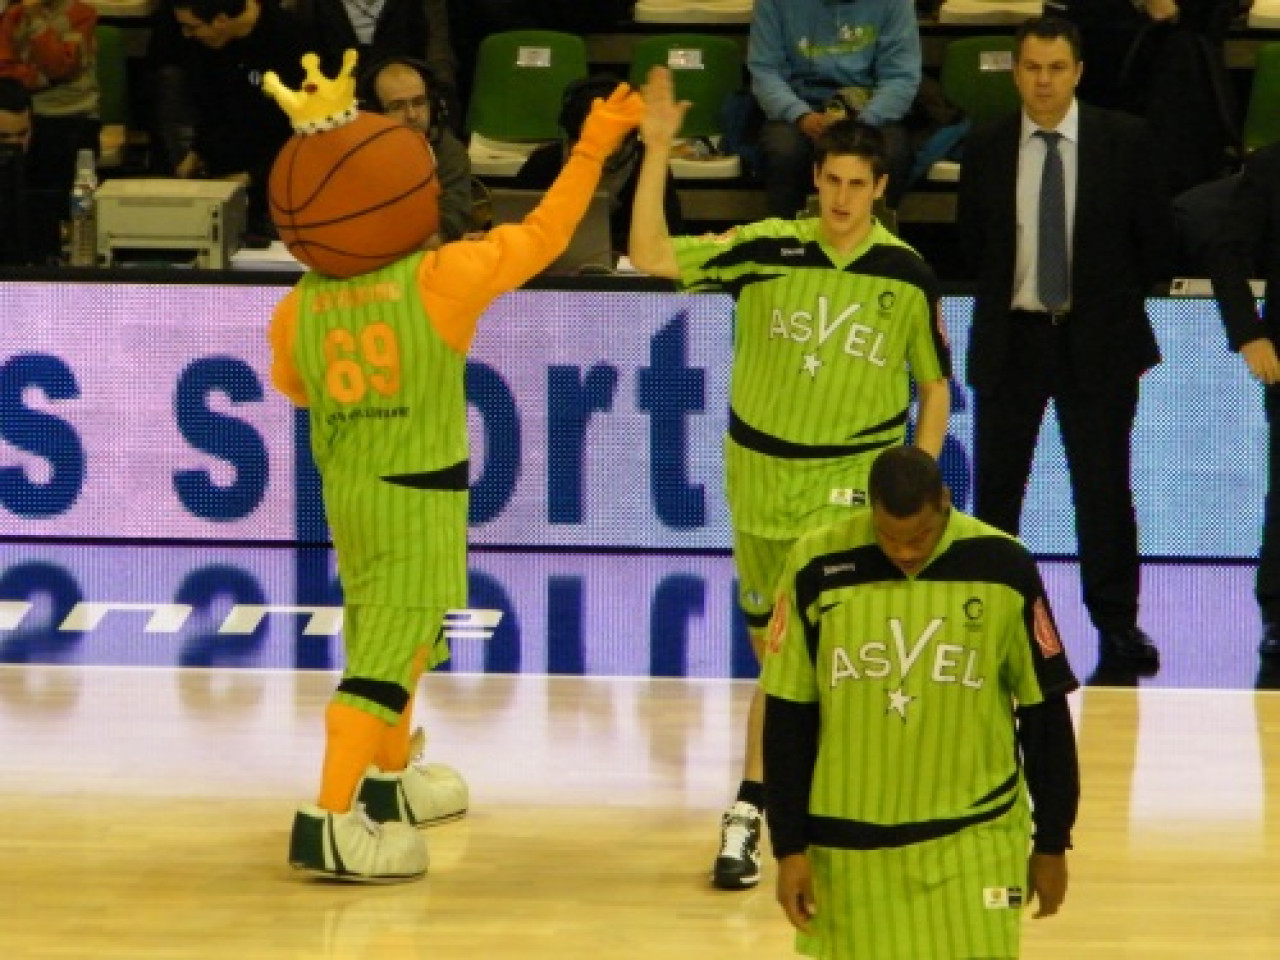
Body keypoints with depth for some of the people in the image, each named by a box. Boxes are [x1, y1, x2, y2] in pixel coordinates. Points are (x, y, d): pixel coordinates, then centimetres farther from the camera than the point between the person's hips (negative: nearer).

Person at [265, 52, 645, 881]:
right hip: (419, 494, -6)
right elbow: (542, 235, -8)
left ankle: (391, 780, 39)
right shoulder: (440, 280, -17)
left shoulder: (298, 310, -4)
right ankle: (332, 821, -15)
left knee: (382, 633, 23)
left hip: (346, 491, 6)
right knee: (390, 650, -8)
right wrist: (593, 148, 1)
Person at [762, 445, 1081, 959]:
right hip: (851, 844, 1)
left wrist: (1051, 843, 4)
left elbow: (1044, 714, 1)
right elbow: (787, 720, -1)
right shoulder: (818, 567, -9)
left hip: (973, 844, -1)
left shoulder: (1002, 568, -8)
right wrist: (789, 847, -3)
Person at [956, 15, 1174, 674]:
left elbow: (1156, 237, 3)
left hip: (1099, 341, -1)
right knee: (996, 488, 5)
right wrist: (1005, 294, 9)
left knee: (1104, 488, 2)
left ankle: (1117, 621, 11)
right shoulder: (985, 149, 0)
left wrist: (1117, 302, 5)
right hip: (1011, 338, 1)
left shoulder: (1126, 141, -4)